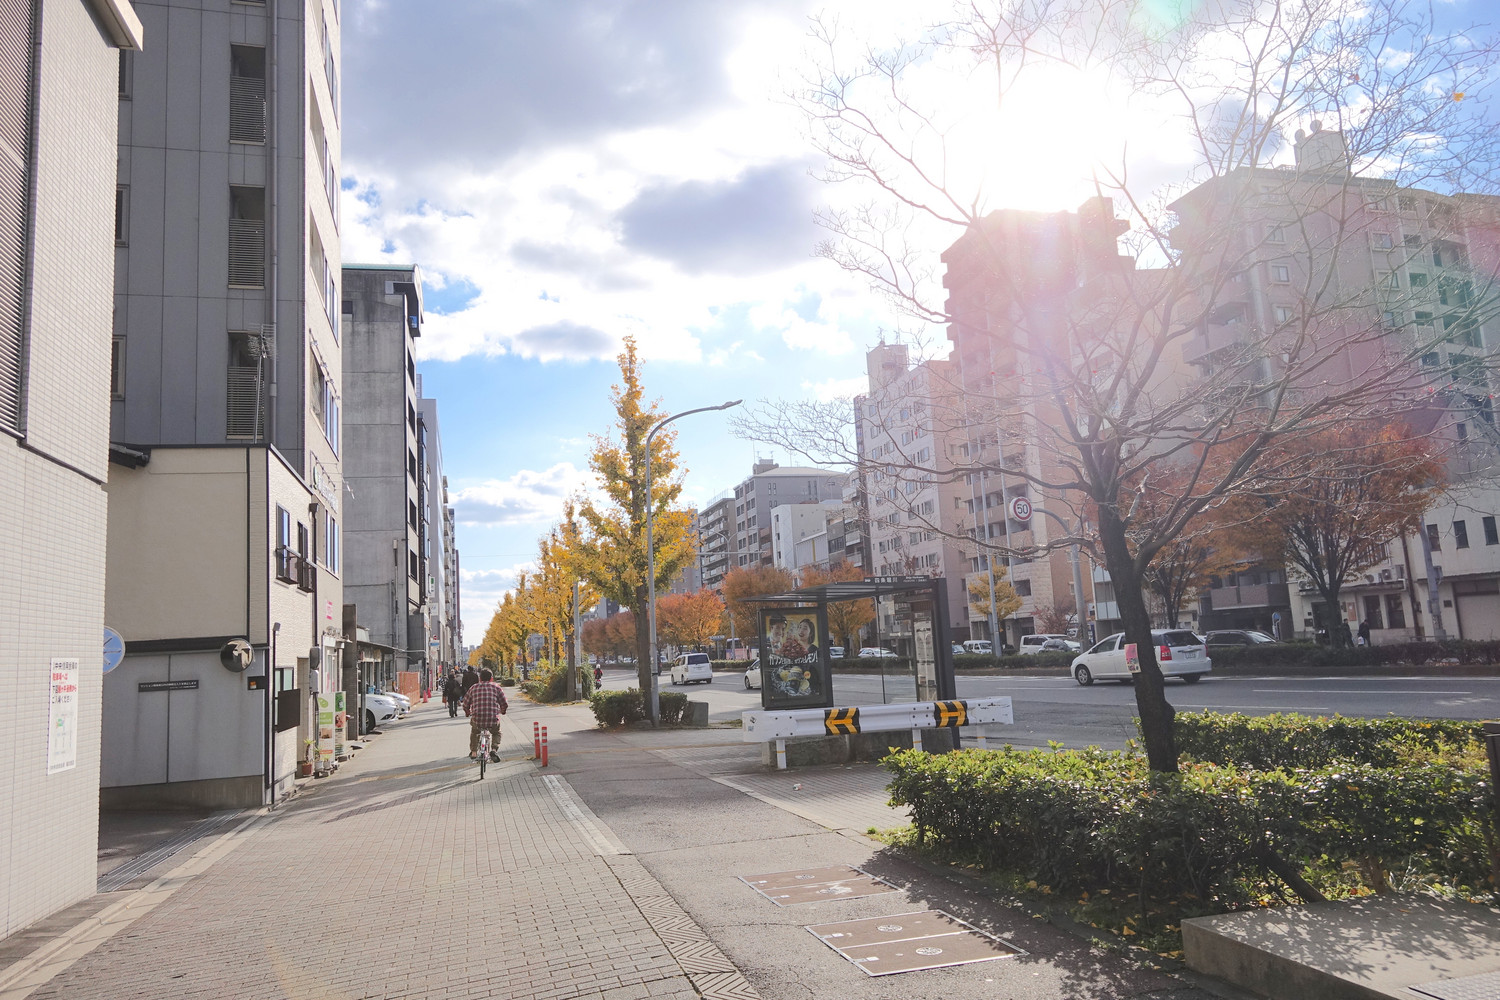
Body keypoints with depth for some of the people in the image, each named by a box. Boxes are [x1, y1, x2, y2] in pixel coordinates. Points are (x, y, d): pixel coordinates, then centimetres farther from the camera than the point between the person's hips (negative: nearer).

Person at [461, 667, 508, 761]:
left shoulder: (473, 688, 10)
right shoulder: (497, 687, 7)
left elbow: (465, 705, 14)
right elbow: (504, 704, 8)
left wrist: (468, 713, 35)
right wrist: (502, 711, 30)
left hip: (477, 720, 1)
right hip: (493, 721, -1)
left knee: (474, 732, 35)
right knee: (496, 733, 29)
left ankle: (473, 752, 31)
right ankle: (494, 749, 6)